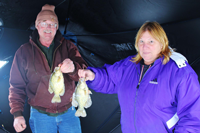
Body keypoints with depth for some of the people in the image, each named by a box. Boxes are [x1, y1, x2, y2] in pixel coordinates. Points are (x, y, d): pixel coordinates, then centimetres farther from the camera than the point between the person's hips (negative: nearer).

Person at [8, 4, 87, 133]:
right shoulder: (24, 52, 1)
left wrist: (73, 68, -34)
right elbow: (17, 85, 5)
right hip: (40, 116, 0)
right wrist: (17, 113, -3)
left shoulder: (68, 46, 0)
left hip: (68, 112, 1)